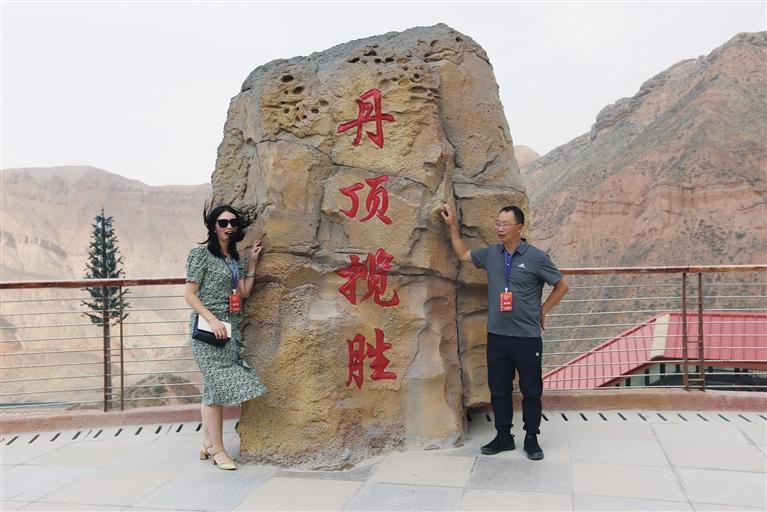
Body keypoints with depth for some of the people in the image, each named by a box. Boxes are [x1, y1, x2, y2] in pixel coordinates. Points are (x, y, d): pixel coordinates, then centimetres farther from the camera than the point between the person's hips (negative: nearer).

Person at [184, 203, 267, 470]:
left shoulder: (235, 257, 15)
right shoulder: (202, 253, -5)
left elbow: (244, 292, 10)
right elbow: (189, 294, -8)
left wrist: (252, 262, 6)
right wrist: (213, 320, -17)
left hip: (231, 328, 7)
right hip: (209, 328, -7)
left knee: (213, 387, 10)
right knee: (218, 385, -7)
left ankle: (207, 445, 18)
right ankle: (218, 450, 0)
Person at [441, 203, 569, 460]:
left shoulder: (536, 258, -7)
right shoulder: (491, 254, 5)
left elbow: (562, 286, 3)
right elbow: (463, 254, 20)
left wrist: (543, 310, 3)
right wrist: (452, 226, 14)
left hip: (527, 337, -4)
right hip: (496, 335, 4)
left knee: (531, 390, 7)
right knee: (498, 388, 11)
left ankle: (531, 438, 21)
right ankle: (503, 436, 25)